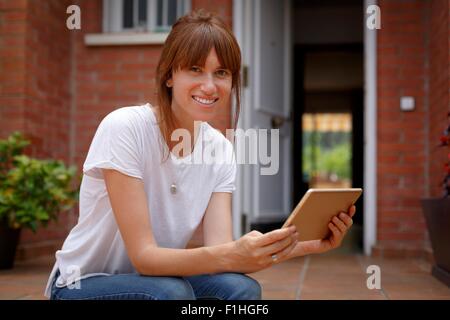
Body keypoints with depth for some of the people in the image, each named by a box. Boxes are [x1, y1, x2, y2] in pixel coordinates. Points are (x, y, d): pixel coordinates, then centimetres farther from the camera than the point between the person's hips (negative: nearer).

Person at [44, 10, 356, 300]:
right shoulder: (123, 128, -23)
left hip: (158, 278, 5)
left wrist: (299, 244, -33)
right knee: (173, 293, -34)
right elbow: (143, 255, -28)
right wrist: (231, 255, -45)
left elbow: (219, 249, -17)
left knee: (241, 289, -23)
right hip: (84, 284, -4)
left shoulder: (220, 149, -5)